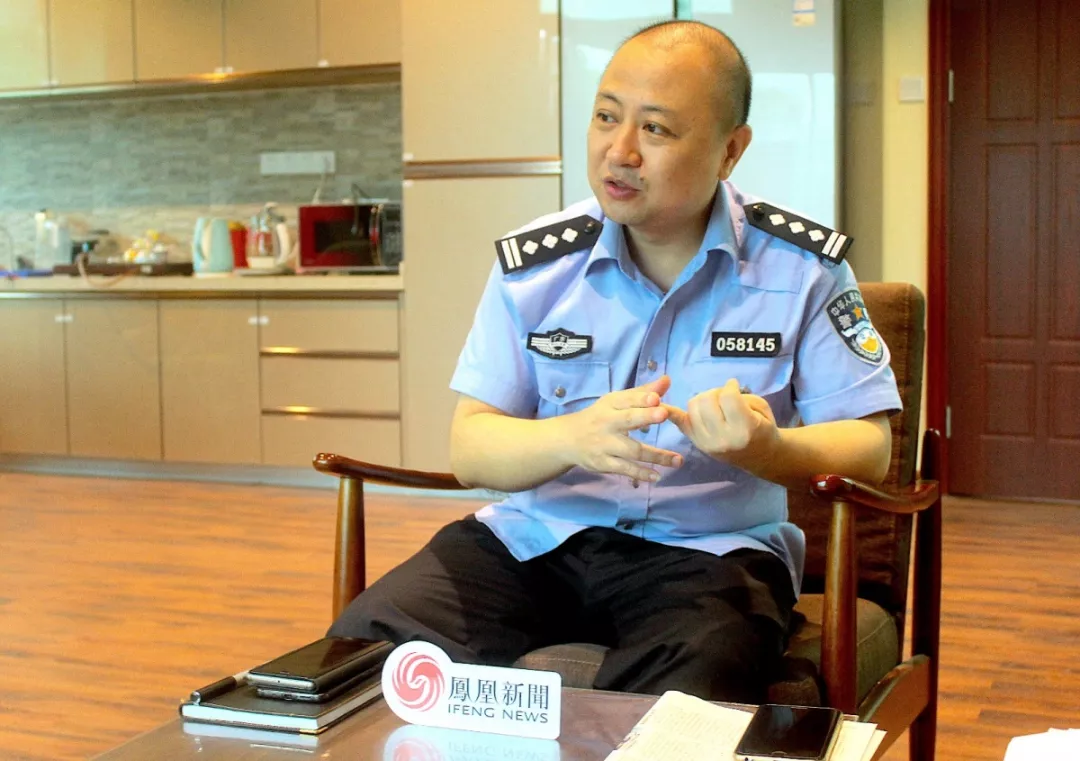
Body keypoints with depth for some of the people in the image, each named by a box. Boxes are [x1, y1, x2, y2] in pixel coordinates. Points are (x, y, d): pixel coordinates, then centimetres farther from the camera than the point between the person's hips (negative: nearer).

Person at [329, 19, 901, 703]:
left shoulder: (803, 267, -3)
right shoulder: (534, 263, 1)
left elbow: (868, 449, -3)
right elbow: (469, 451, -2)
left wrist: (763, 449, -26)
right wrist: (573, 437, -25)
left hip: (708, 549, -2)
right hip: (534, 536, 3)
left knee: (686, 701, -36)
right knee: (367, 643, -20)